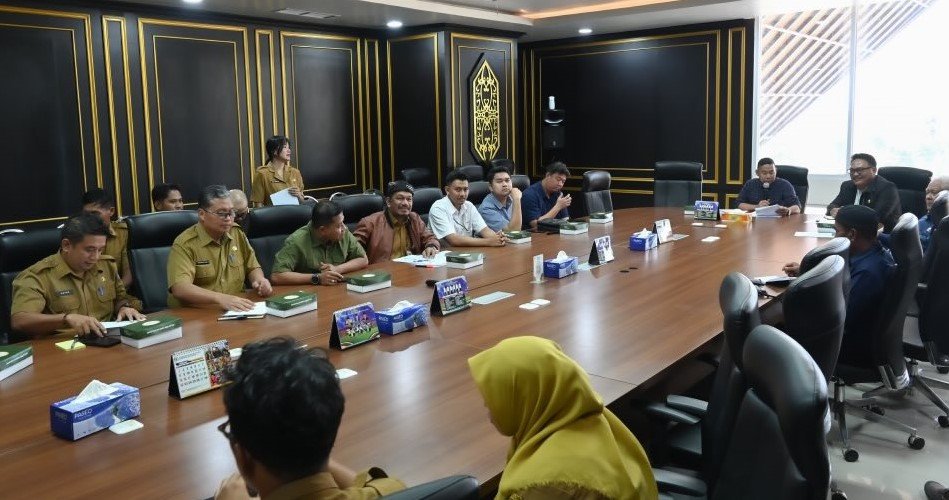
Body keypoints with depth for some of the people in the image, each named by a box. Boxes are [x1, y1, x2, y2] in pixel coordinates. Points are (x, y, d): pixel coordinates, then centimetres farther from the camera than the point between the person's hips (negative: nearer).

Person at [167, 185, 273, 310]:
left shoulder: (237, 234, 9)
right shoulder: (184, 244, -10)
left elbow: (252, 267, 19)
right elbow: (179, 288, -23)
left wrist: (260, 280, -4)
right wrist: (220, 298, -36)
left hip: (236, 311, 4)